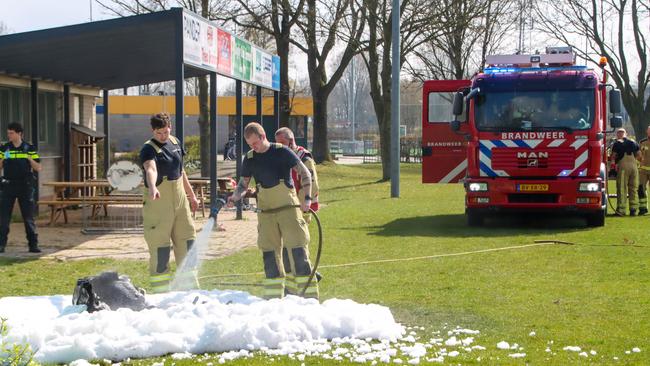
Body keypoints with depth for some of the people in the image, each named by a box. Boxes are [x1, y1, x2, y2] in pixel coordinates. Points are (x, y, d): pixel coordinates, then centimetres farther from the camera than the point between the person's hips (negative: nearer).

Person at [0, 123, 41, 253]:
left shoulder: (29, 148, 3)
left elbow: (38, 168, 2)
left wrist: (29, 159, -14)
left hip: (25, 185, -1)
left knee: (29, 216, 2)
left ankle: (33, 244, 6)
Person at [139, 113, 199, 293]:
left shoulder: (175, 143, 9)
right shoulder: (149, 148, -13)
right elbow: (151, 169, -34)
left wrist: (191, 195, 25)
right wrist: (152, 188, -53)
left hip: (179, 200, 7)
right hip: (158, 203, -7)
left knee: (187, 241, 11)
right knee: (160, 248, -5)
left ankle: (190, 286, 23)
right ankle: (161, 291, 1)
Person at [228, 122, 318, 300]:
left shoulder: (281, 152, -6)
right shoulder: (249, 159, 6)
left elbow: (305, 173, -3)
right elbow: (243, 184, 12)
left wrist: (307, 198, -12)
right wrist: (235, 197, -9)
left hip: (288, 207, -4)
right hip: (266, 212, 4)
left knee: (297, 249, -8)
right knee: (269, 253, 6)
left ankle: (310, 295, -4)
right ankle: (273, 297, 14)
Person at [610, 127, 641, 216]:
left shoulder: (617, 143, 1)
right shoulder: (633, 143, 14)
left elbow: (613, 156, -4)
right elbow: (639, 155, 12)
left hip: (623, 166, -4)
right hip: (634, 166, 4)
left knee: (622, 189, -3)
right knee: (633, 189, 8)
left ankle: (621, 209, -6)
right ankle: (633, 209, 6)